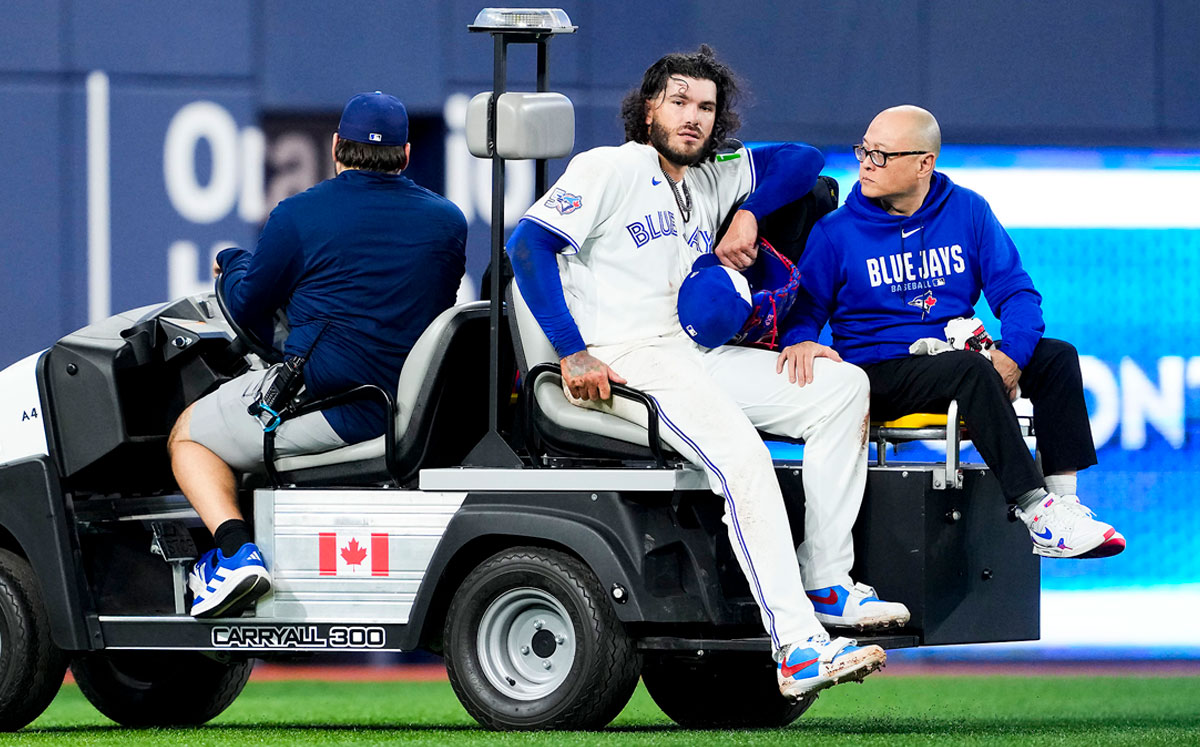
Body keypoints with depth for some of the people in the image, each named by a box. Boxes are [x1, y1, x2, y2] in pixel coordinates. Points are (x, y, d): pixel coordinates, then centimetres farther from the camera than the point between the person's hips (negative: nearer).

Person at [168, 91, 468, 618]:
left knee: (188, 436, 13)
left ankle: (236, 550, -10)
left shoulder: (299, 216, -5)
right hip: (419, 409, 6)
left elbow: (247, 310, 3)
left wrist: (232, 264, 26)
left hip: (329, 399, -6)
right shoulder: (447, 220, 8)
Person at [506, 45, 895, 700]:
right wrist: (572, 353, -19)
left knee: (845, 387, -5)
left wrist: (747, 214, 9)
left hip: (693, 357, 8)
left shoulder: (712, 181, 21)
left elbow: (801, 160, 29)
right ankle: (797, 650, -37)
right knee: (740, 455, -31)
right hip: (623, 362, -8)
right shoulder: (610, 169, -1)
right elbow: (528, 245, -12)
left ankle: (827, 580, -8)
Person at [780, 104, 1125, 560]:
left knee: (1056, 356, -16)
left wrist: (1011, 355, -15)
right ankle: (1035, 514, -36)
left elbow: (1015, 291, 4)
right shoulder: (837, 232, -1)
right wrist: (800, 340, -27)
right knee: (971, 369, -33)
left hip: (958, 352, 4)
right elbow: (802, 310, -2)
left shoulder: (968, 212, 6)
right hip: (880, 371, -4)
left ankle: (1062, 500, -21)